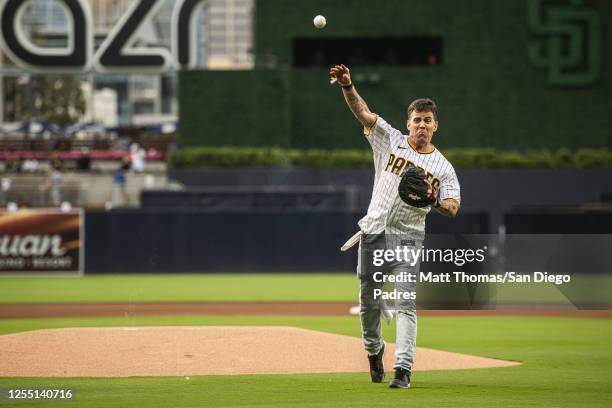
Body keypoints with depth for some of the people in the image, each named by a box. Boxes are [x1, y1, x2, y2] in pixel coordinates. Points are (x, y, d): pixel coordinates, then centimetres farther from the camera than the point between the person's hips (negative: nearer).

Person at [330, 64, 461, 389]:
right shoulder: (390, 140, 6)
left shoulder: (442, 167, 4)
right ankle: (374, 350, 36)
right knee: (369, 304, 9)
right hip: (373, 235, 2)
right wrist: (347, 86, -21)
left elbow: (453, 209, -3)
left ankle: (403, 370, -17)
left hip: (407, 240, -2)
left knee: (405, 305, -13)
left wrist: (434, 200, -24)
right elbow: (363, 112, -5)